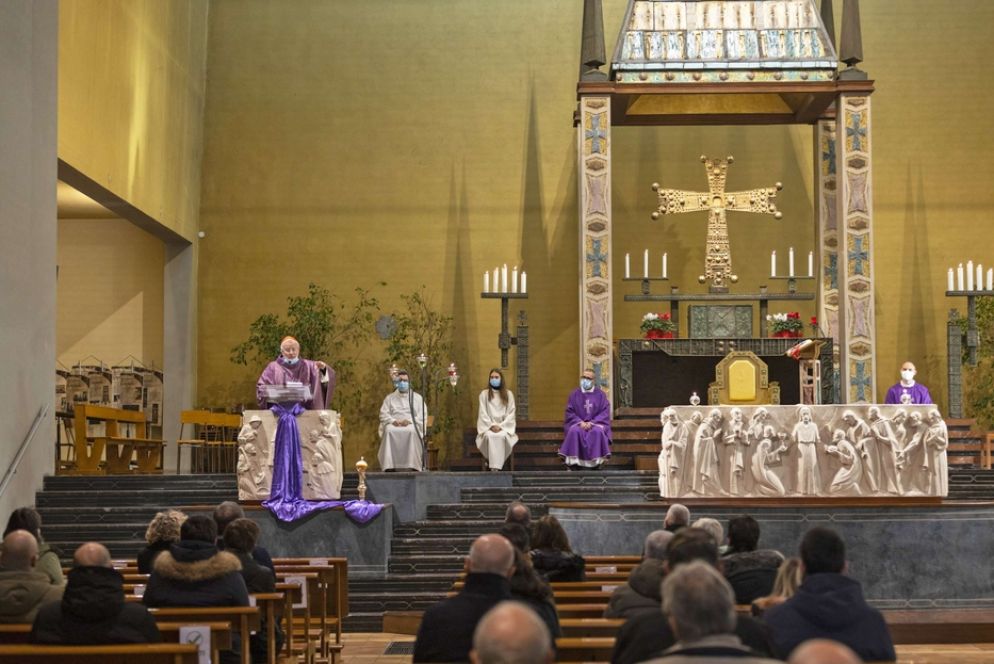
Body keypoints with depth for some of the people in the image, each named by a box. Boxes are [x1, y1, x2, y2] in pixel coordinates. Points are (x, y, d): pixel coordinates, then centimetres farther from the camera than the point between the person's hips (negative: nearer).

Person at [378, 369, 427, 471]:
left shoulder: (417, 397, 20)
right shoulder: (390, 398, 23)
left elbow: (423, 415, 8)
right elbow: (383, 414, 11)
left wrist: (410, 420, -12)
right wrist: (392, 421, -11)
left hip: (412, 424, -1)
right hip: (393, 424, 1)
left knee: (412, 431, -39)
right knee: (389, 431, -36)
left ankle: (413, 465, -42)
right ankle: (389, 465, -42)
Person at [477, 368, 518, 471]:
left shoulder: (508, 394, 7)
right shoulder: (484, 394, 6)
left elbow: (511, 414, 3)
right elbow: (483, 413, 2)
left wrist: (501, 426, -11)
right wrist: (491, 425, -12)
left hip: (504, 427, 0)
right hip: (488, 426, 0)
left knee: (502, 436, -35)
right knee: (489, 436, -35)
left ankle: (496, 466, -35)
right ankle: (493, 467, -34)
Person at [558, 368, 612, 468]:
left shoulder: (600, 394, 5)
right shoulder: (574, 394, 8)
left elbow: (605, 412, -2)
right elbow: (570, 412, 4)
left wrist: (592, 422, -15)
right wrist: (580, 422, -14)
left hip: (596, 423, -1)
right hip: (578, 423, 1)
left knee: (598, 431, -36)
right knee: (574, 431, -34)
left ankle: (597, 462, -31)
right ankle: (572, 462, -34)